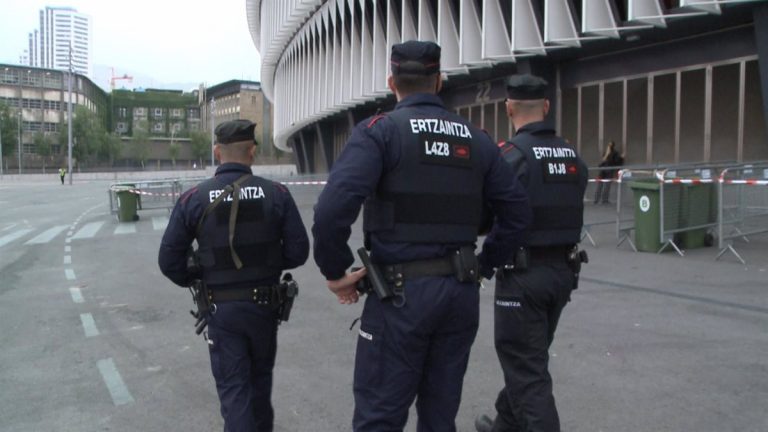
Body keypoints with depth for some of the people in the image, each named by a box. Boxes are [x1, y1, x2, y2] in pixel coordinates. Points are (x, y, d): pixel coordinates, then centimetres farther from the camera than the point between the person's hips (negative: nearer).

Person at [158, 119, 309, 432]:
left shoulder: (193, 199, -9)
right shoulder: (276, 194, -8)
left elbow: (169, 260, -8)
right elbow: (298, 250, -8)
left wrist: (195, 281, 10)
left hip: (221, 308, -1)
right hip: (264, 304, 2)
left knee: (233, 387, 8)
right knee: (261, 375, 24)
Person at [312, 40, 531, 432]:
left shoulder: (379, 131, -6)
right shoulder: (476, 139, 10)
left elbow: (333, 208, -20)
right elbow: (518, 213, 11)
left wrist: (335, 272, -7)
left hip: (401, 292, -5)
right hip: (461, 293, 5)